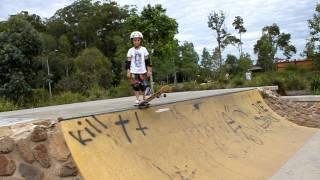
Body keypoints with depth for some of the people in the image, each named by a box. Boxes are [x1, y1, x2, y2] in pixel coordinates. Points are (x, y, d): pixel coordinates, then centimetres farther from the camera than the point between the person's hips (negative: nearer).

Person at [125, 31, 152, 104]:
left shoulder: (144, 49, 1)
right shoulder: (130, 50, 0)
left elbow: (147, 61, 3)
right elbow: (128, 62, 1)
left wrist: (149, 70, 0)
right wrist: (128, 72, -3)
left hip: (143, 71, 1)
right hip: (134, 71, 0)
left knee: (143, 85, 3)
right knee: (135, 85, -2)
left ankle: (144, 97, 21)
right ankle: (137, 99, 7)